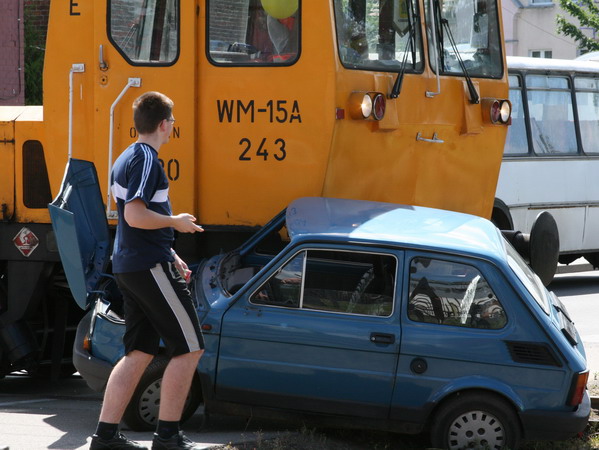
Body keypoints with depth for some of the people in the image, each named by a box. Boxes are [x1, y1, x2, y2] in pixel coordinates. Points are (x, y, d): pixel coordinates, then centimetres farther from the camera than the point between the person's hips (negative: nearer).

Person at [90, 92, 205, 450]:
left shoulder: (126, 159, 18)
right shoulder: (146, 159, -14)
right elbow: (136, 216, -25)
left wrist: (171, 256, 25)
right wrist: (176, 222, -10)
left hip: (129, 267, 10)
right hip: (151, 267, -10)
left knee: (139, 353, 12)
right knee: (189, 348, -4)